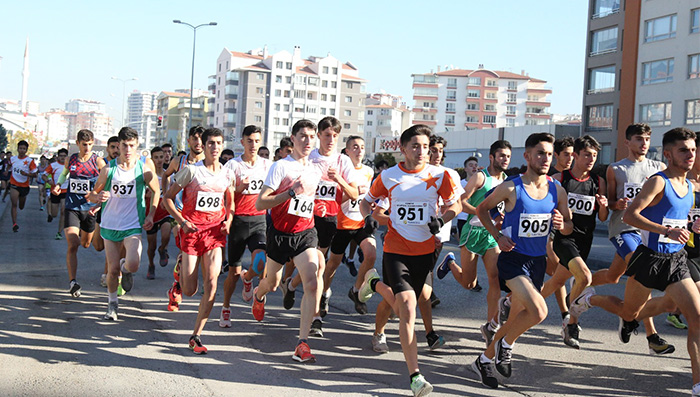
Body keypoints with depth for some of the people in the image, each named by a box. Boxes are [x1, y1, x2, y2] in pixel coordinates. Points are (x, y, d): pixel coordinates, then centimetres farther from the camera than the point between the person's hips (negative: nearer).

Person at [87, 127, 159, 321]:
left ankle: (125, 268, 18)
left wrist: (150, 215, 3)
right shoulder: (108, 169, -3)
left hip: (133, 226, -1)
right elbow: (92, 195, 5)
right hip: (110, 225, 1)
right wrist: (98, 197, -20)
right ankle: (112, 303, 29)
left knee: (133, 265, -21)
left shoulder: (144, 169, -5)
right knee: (113, 269, 4)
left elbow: (156, 191, 12)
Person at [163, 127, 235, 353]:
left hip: (215, 232, 3)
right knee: (189, 291, -1)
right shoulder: (191, 170, -4)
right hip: (192, 231, -2)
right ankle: (181, 271, 39)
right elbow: (168, 197, 0)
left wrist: (228, 220, 3)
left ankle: (196, 335, -3)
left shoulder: (228, 174, 8)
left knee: (211, 281, -14)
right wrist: (182, 221, -12)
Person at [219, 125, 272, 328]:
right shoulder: (233, 165, -2)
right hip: (238, 220, -1)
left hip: (259, 220, 2)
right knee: (234, 272, 7)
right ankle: (226, 307, 32)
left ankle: (248, 278, 15)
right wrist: (239, 189, -20)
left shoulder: (268, 165, 6)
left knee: (261, 261, -22)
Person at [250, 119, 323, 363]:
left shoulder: (315, 171, 9)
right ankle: (258, 295, 56)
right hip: (281, 233, -3)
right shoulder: (281, 166, -9)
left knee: (312, 282, -18)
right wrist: (292, 192, -23)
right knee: (272, 283, 16)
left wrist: (317, 207, 7)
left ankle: (302, 343, -15)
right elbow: (260, 204, -15)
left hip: (306, 233, 3)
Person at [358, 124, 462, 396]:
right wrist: (368, 217, -8)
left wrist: (441, 219, -10)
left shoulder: (440, 176, -2)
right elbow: (366, 202, 13)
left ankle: (375, 284, 46)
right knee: (408, 308, -15)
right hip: (396, 249, -2)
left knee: (404, 307, 13)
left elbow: (456, 204, 9)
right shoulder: (388, 177, -2)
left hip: (425, 250, 2)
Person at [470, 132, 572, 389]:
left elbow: (569, 228, 11)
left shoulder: (557, 190, 2)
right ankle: (506, 344, 4)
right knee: (539, 311, -24)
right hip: (513, 259, -6)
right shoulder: (510, 188, -11)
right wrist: (498, 236, -9)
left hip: (538, 261, 6)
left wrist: (562, 225, -13)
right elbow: (482, 209, 3)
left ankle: (485, 359, 32)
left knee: (516, 319, 12)